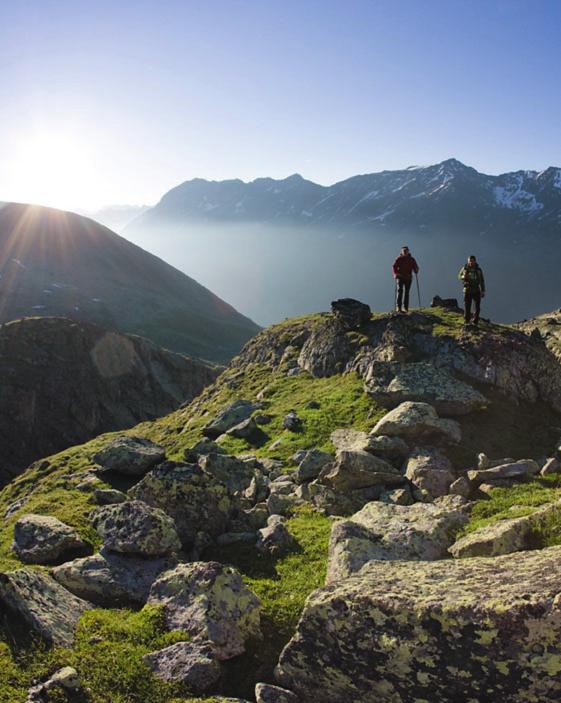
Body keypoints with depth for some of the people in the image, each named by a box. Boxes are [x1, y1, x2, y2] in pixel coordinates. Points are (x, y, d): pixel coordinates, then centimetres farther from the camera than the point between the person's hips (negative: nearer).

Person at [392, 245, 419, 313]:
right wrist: (396, 273, -22)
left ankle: (405, 307, 11)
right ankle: (398, 306, -19)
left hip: (408, 278, 3)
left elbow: (415, 267, 11)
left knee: (406, 292, 5)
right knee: (400, 290, -16)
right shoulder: (399, 259, 1)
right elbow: (394, 267, -4)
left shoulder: (411, 260, 8)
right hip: (400, 277, -3)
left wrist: (416, 270, -12)